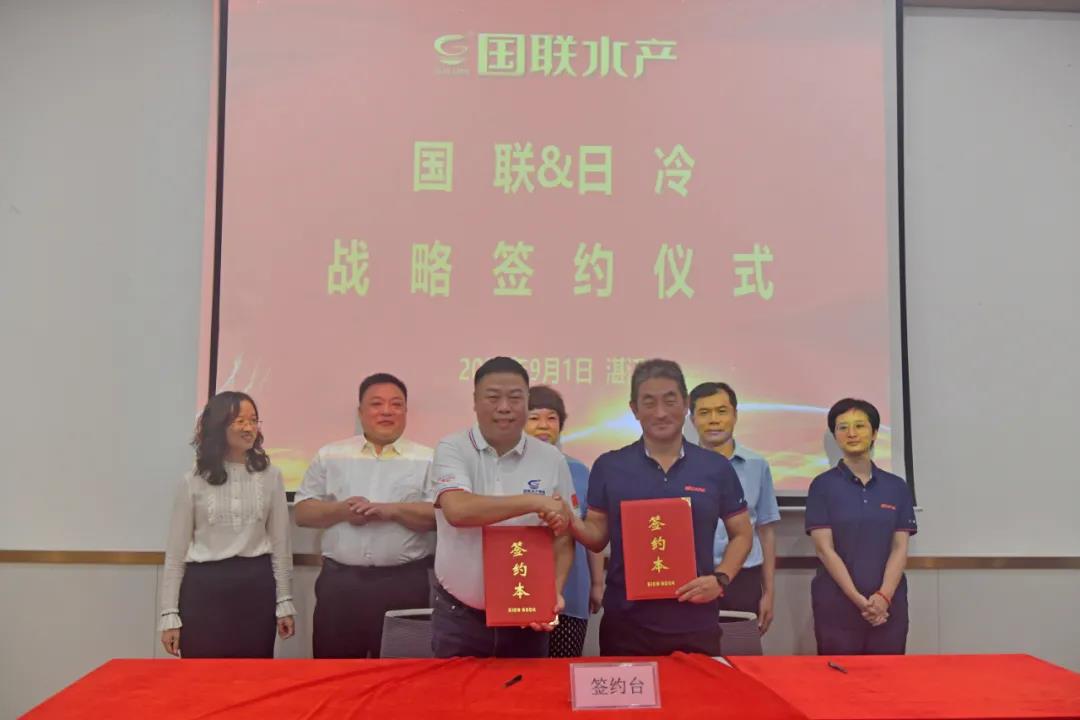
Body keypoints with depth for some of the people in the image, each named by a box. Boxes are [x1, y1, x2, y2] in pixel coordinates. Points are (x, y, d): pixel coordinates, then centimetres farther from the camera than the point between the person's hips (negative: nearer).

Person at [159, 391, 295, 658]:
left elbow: (280, 543, 6)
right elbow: (176, 552, 3)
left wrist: (284, 602, 4)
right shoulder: (193, 482, 0)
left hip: (256, 588, 1)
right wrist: (170, 614, 0)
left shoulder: (270, 476, 3)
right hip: (205, 588, -1)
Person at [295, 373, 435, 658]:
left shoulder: (427, 460, 3)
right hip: (340, 581, 2)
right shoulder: (330, 456, 10)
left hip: (404, 583, -1)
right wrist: (340, 510, -10)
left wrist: (390, 510, -16)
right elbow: (303, 512, 9)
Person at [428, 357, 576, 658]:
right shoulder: (452, 450, -6)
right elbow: (458, 510, -24)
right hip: (459, 615, -2)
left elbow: (563, 538, 5)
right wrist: (535, 502, -25)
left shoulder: (552, 459, 0)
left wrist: (555, 592, -11)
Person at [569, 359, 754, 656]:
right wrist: (572, 523, -16)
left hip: (695, 622, 1)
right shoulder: (608, 466, 1)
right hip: (626, 622, 0)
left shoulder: (716, 467, 2)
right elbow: (598, 536, 5)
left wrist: (721, 579, -7)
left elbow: (742, 534, 9)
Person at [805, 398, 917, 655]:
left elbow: (900, 549, 2)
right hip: (837, 603, -2)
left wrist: (883, 596, -13)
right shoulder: (823, 485, -2)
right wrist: (859, 599, -15)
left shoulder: (896, 487, 7)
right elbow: (825, 549, -8)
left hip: (889, 603, 3)